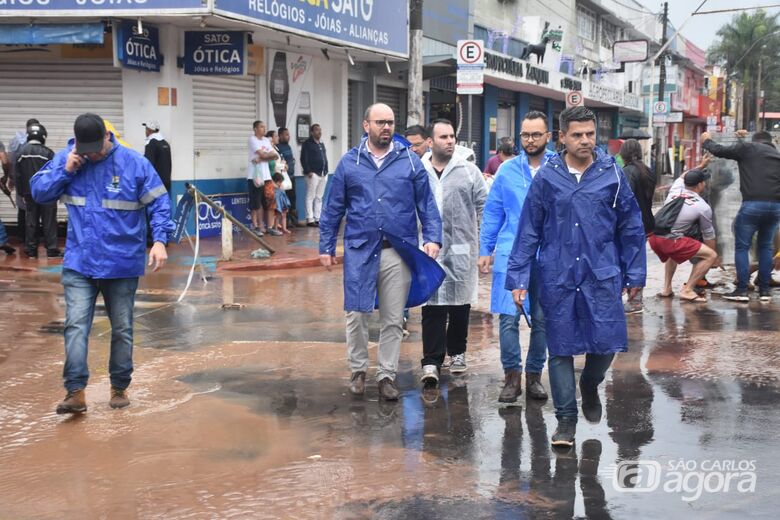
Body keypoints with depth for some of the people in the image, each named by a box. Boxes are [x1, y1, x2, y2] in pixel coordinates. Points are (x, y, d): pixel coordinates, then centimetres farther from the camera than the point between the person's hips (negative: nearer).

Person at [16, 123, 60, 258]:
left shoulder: (20, 152, 2)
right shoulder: (47, 153, -12)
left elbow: (18, 175, 8)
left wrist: (21, 192, 16)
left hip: (29, 193, 4)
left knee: (30, 221, 9)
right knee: (49, 221, 0)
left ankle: (31, 250, 10)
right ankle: (51, 249, -1)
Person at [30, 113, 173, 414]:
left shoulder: (134, 163, -7)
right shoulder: (65, 159, 0)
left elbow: (159, 203, -6)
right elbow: (38, 192, 3)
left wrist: (160, 240, -19)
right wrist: (65, 170, -13)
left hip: (122, 264, -1)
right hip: (79, 263, 1)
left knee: (122, 329, 10)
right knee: (76, 326, -10)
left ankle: (119, 387, 25)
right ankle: (75, 392, -9)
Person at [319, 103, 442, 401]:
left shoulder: (410, 162, 3)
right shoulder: (349, 163, 4)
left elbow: (426, 205, 3)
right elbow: (333, 209, 7)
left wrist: (432, 238, -9)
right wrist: (326, 247, 6)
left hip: (399, 253, 0)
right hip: (360, 251, 0)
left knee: (393, 319, 8)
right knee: (356, 314, 4)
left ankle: (387, 375, 20)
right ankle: (358, 370, 23)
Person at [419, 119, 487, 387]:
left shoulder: (469, 171, 3)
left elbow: (483, 206, 5)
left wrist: (484, 239, -1)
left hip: (462, 250, 1)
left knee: (460, 304, 11)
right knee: (432, 306, -2)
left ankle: (457, 352, 29)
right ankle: (431, 361, 1)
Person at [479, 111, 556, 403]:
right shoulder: (507, 170, 5)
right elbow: (492, 213, 9)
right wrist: (485, 250, 6)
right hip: (510, 255, 0)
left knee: (542, 319, 9)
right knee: (508, 317, -7)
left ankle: (534, 375, 23)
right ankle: (512, 376, 6)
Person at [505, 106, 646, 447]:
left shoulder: (612, 174, 2)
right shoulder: (547, 177, 1)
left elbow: (631, 227, 8)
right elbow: (529, 231, 3)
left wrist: (634, 274, 8)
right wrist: (518, 277, -1)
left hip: (603, 275, 1)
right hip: (557, 277, 0)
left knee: (607, 342, -2)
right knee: (561, 348, 5)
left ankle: (590, 385, 32)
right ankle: (566, 419, 18)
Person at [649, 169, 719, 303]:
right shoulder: (703, 207, 2)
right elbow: (708, 235, 13)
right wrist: (714, 259, 27)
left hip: (653, 238, 7)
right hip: (669, 241, -7)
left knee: (672, 253, 39)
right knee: (711, 256, 0)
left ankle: (666, 289, 28)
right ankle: (687, 291, -4)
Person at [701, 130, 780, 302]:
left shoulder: (747, 148, 4)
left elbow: (719, 151, 5)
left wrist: (706, 141, 22)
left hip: (752, 204, -5)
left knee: (742, 247, 3)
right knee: (765, 247, 17)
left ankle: (742, 290, -2)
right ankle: (764, 290, 16)